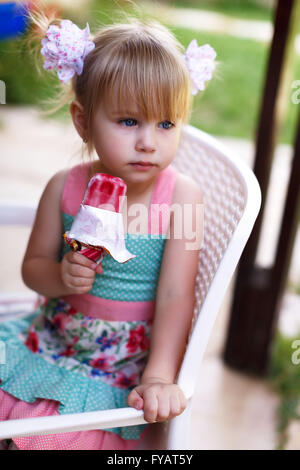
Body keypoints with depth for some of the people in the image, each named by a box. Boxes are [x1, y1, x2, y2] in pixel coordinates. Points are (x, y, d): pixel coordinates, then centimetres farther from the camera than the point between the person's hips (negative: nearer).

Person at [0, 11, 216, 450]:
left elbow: (175, 297, -17)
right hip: (49, 342, 4)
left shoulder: (180, 195, -16)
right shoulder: (65, 187, -9)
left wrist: (159, 378, -25)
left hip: (121, 369, -3)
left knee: (61, 436, -19)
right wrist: (61, 277, -19)